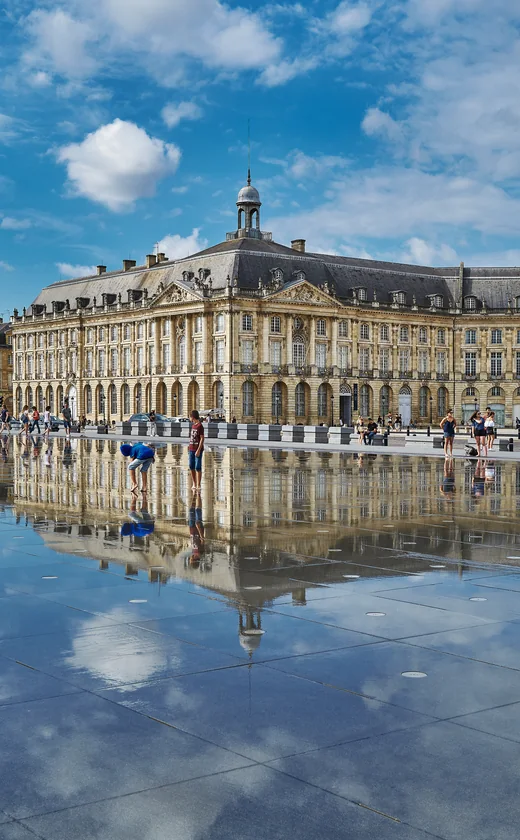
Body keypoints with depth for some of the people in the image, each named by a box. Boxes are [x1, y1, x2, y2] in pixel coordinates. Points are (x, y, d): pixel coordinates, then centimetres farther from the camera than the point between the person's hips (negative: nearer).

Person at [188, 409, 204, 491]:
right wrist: (189, 445, 16)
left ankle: (198, 485, 4)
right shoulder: (193, 425, 13)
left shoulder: (200, 426, -12)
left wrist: (198, 450, -18)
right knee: (191, 467, 9)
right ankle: (194, 484, 18)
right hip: (191, 449, 8)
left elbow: (202, 439, -14)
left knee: (198, 467, -3)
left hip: (197, 450, -8)